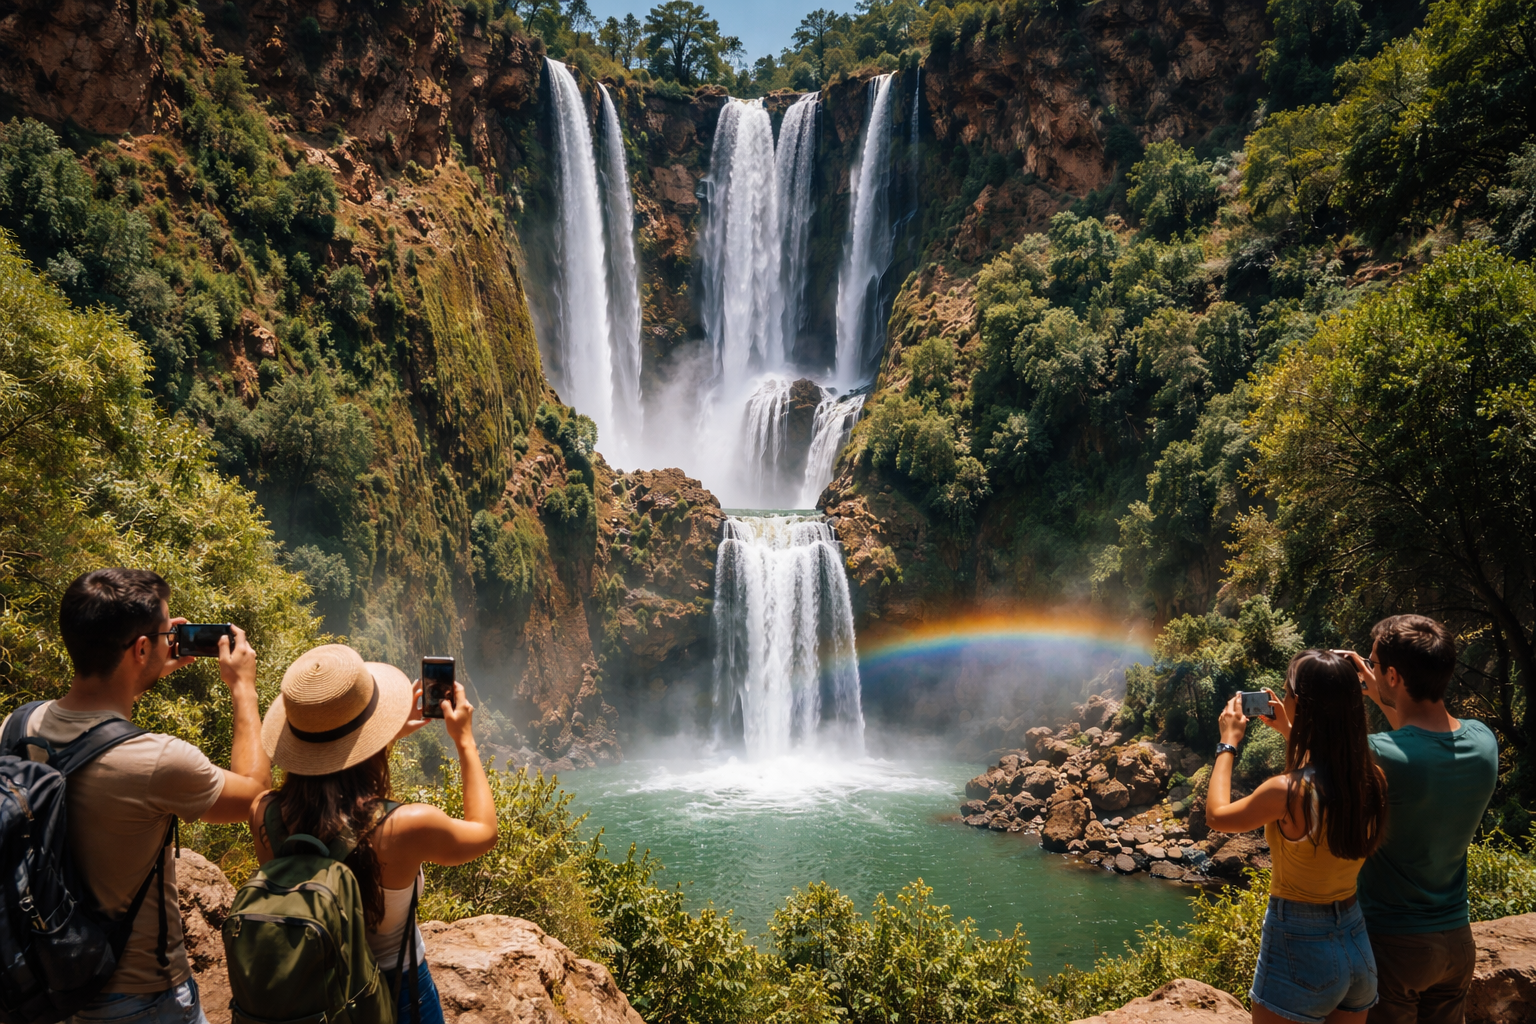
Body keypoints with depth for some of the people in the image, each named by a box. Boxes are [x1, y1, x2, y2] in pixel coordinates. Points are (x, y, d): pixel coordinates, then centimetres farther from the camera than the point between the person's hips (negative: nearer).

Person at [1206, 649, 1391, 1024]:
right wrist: (1289, 732, 20)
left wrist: (1229, 742, 3)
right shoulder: (1373, 781, -8)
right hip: (1359, 946, 6)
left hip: (1298, 948, -6)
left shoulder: (1287, 792, -26)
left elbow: (1216, 815, -7)